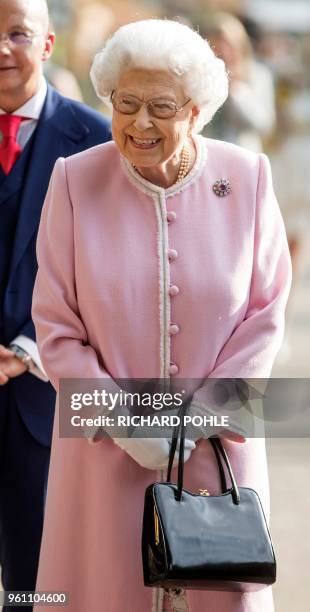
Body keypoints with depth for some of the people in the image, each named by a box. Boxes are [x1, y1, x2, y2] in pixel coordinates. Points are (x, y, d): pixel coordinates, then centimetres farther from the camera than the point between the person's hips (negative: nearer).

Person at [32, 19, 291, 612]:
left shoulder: (247, 179, -3)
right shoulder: (76, 181, -5)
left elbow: (267, 311, 2)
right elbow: (56, 328, -3)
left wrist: (212, 405, -9)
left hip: (218, 449, 1)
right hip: (106, 453, -1)